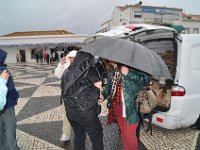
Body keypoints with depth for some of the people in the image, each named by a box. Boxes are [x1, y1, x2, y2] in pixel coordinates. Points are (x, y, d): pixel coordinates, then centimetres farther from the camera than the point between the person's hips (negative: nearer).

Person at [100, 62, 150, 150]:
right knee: (123, 133, 23)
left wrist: (128, 73, -31)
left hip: (128, 108, -6)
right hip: (116, 107, 6)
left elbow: (146, 79, -22)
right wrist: (104, 94, -1)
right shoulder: (113, 70, 8)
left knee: (130, 135, 10)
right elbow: (110, 84, 17)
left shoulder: (133, 66, -13)